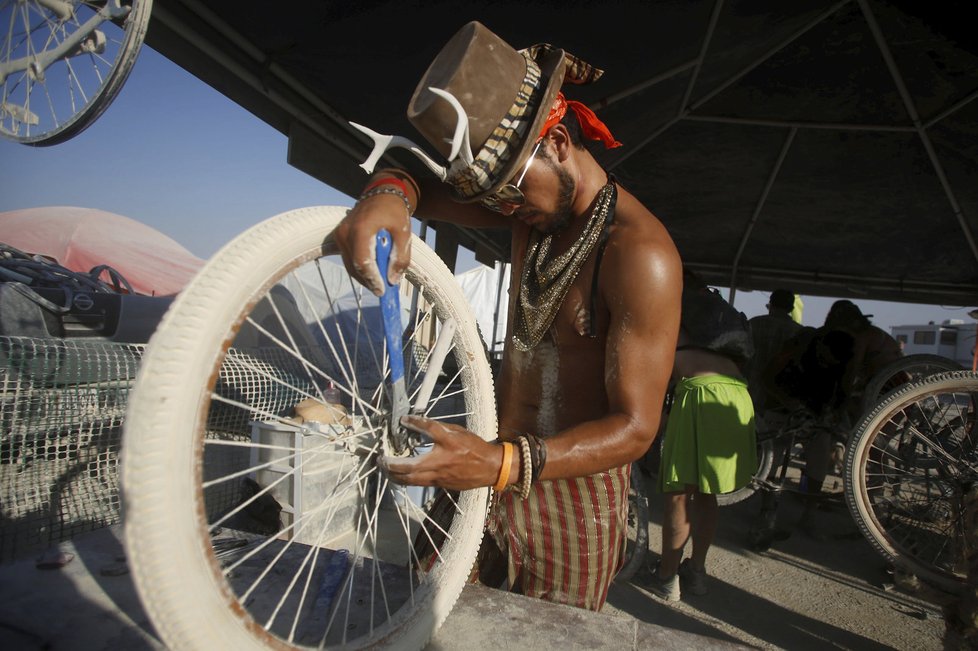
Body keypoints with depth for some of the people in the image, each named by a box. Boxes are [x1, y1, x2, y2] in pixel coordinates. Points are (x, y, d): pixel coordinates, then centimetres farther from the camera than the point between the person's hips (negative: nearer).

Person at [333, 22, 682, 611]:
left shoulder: (640, 255, -24)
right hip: (495, 460, 6)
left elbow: (635, 427, -24)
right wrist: (389, 194, -25)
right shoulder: (534, 207, 0)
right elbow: (420, 187, 1)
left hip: (573, 486, -5)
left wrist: (505, 465, -39)